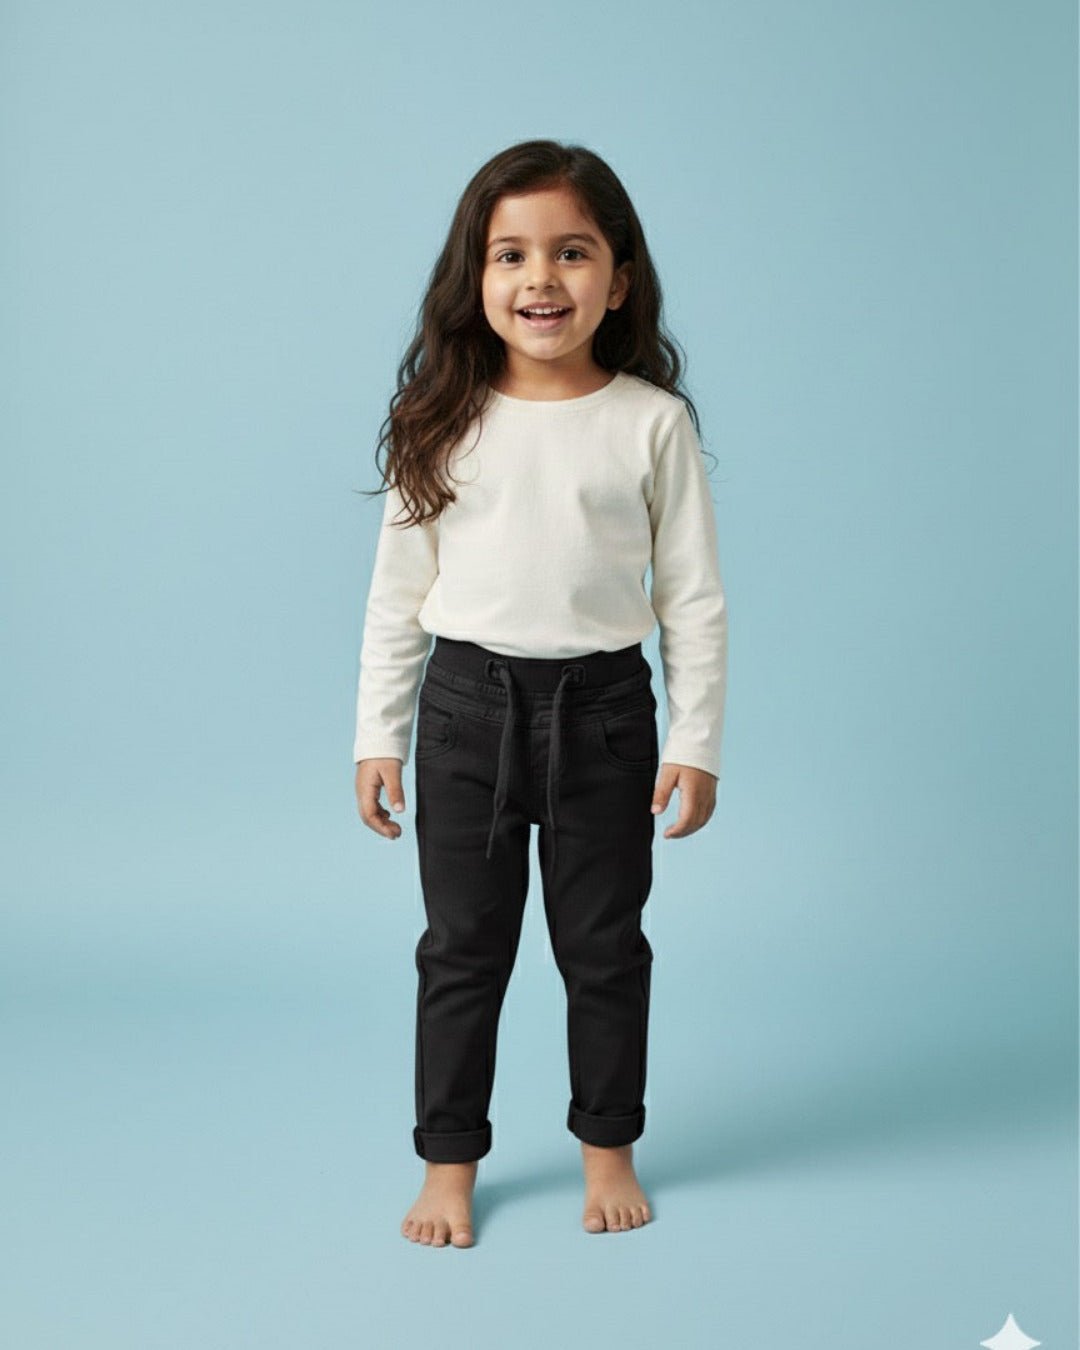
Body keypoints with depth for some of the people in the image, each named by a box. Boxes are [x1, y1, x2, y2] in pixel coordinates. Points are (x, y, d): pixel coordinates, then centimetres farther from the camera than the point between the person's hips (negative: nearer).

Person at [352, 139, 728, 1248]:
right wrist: (378, 737, 3)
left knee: (604, 947, 13)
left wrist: (696, 741, -2)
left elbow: (693, 596, -1)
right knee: (461, 948, 11)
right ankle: (450, 1161, 27)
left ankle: (608, 1146, 32)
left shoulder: (652, 422, -5)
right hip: (466, 705, 1)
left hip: (602, 708, -1)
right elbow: (398, 588, 3)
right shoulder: (444, 423, -2)